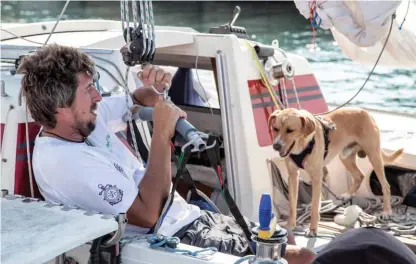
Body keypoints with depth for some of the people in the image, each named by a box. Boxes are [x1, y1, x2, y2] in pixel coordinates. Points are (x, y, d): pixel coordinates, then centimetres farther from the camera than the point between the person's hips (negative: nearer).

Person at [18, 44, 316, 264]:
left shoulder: (82, 121, 1)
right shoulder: (67, 162, -27)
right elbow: (148, 214, -27)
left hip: (187, 218, 10)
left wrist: (154, 87, -5)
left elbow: (136, 101, 20)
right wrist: (162, 136, -23)